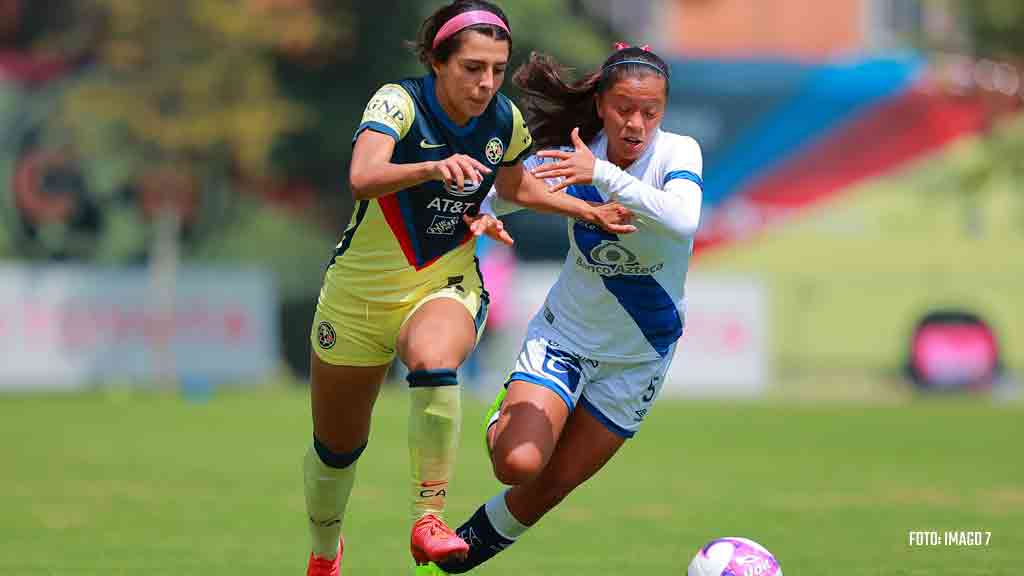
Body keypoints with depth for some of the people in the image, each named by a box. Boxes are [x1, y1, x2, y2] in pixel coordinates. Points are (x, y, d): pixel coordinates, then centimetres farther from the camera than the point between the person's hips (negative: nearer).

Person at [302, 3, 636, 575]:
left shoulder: (506, 121, -7)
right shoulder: (399, 103, -21)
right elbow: (363, 179, -41)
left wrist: (588, 210, 8)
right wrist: (434, 168, -57)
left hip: (447, 287, 1)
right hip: (360, 293, -1)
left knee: (434, 361, -36)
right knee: (337, 446, 12)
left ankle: (429, 518, -29)